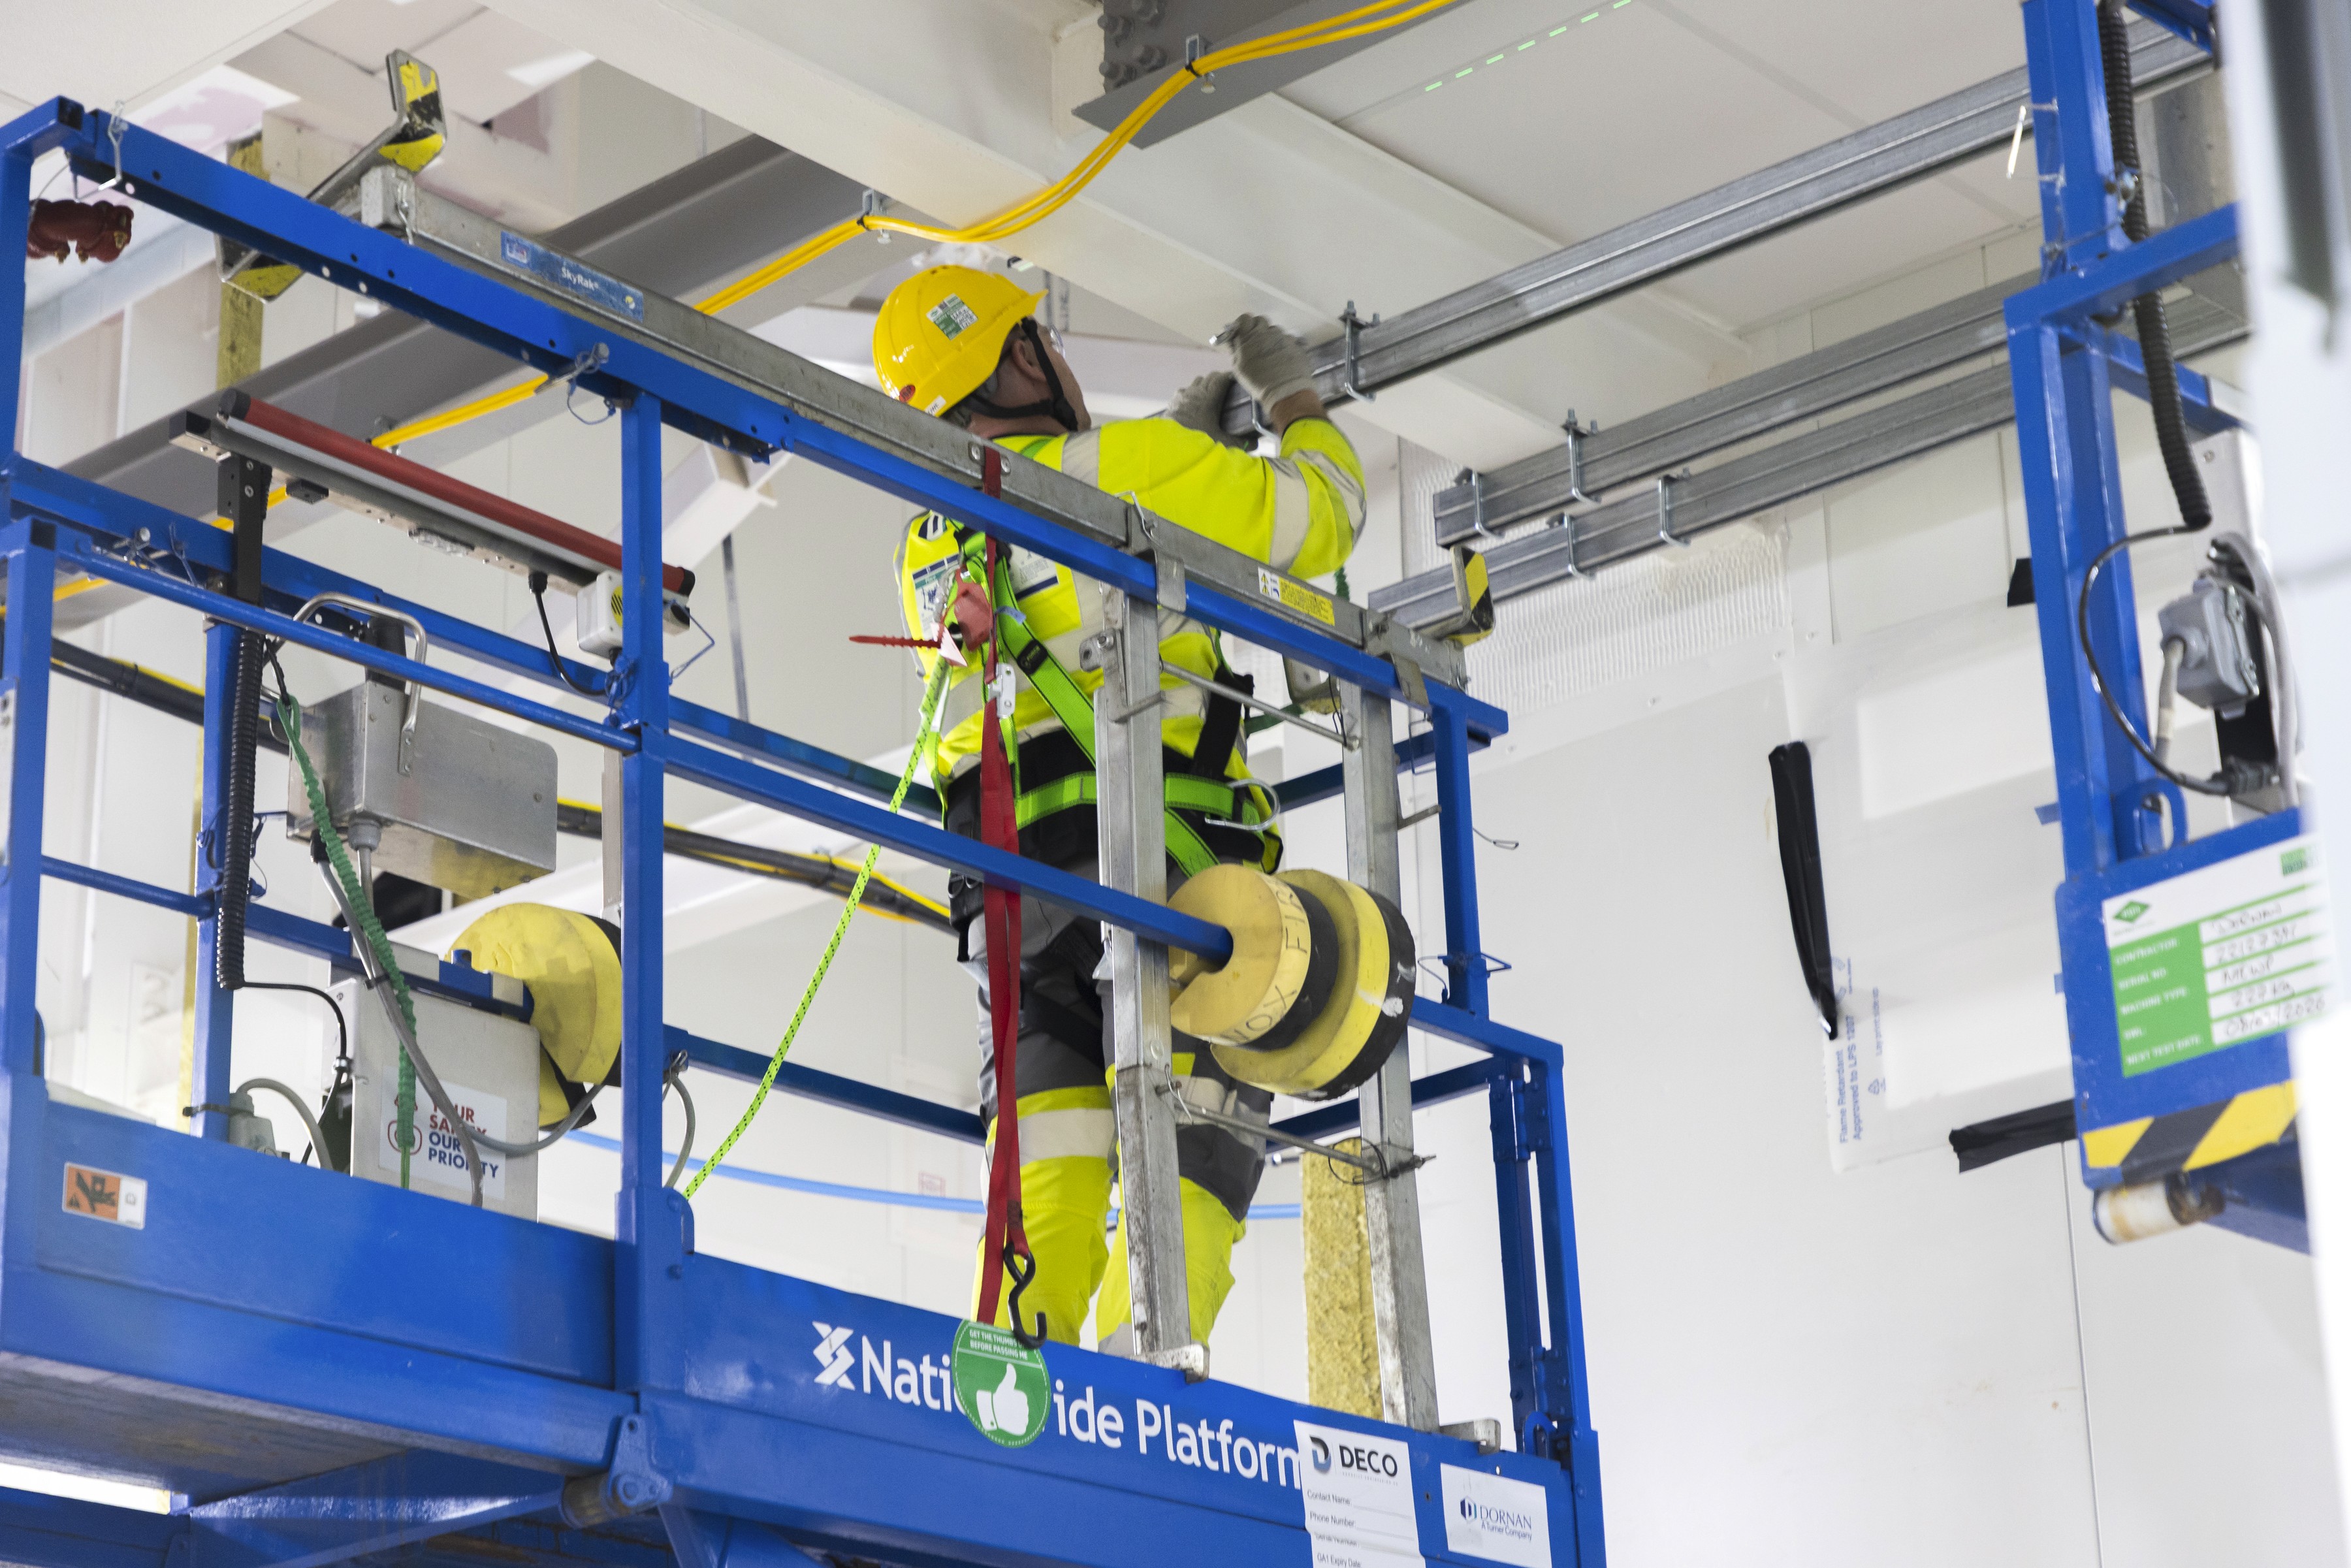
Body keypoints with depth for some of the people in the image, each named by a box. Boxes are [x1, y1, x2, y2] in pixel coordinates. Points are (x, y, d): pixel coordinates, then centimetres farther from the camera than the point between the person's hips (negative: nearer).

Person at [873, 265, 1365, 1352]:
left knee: (1048, 1166, 2)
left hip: (1005, 888, 6)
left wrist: (1186, 443, 43)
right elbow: (1320, 518, 9)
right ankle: (1139, 1363, -24)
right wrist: (1295, 397, 28)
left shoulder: (927, 548, 23)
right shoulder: (1125, 465, 2)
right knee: (1192, 1144, -9)